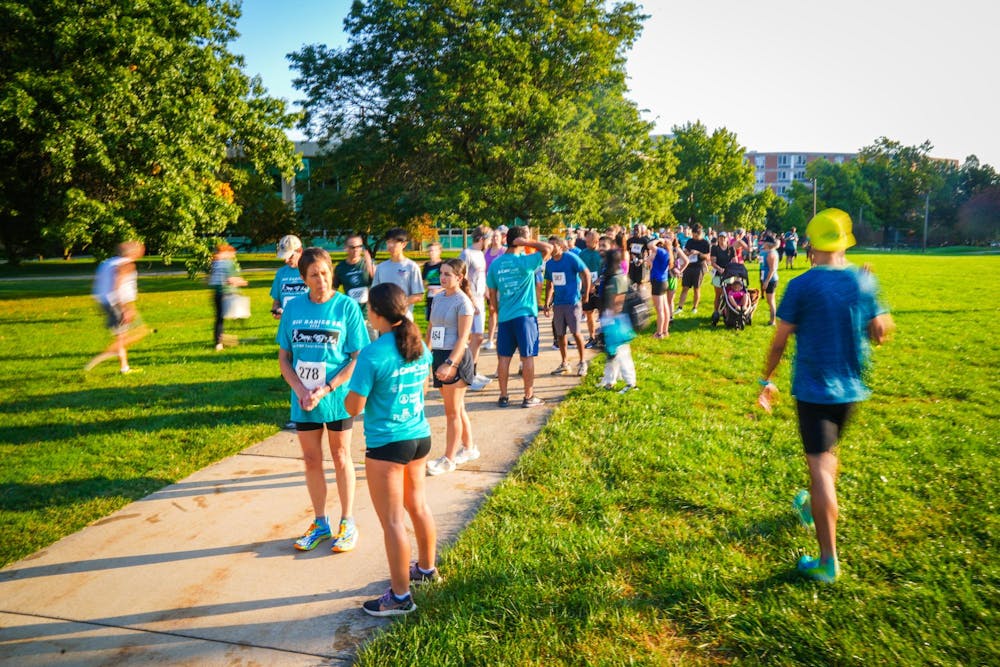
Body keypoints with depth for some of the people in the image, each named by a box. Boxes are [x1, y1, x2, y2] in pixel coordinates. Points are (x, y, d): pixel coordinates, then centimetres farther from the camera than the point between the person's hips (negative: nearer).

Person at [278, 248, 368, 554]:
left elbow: (358, 358, -10)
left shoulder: (347, 306, -10)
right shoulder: (293, 307, -1)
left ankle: (347, 523, 26)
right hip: (302, 400, 3)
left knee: (341, 458, 10)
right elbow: (283, 357, 4)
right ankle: (320, 523, 30)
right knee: (311, 460, 13)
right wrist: (300, 390, -12)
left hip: (337, 397, -3)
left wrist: (326, 389, -17)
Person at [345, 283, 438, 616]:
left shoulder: (372, 355, -20)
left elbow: (353, 407, -15)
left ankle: (400, 596, 16)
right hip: (420, 437, 7)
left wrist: (357, 371, 1)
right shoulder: (420, 346, 1)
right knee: (418, 505, 23)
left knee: (392, 520, 4)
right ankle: (426, 567, 42)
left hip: (386, 444, -7)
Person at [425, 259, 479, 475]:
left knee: (452, 411, 0)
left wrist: (450, 363, -24)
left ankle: (448, 459, 8)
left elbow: (463, 338, -17)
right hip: (439, 355, 8)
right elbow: (430, 328, 17)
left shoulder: (463, 302, -12)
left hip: (456, 358, -8)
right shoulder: (438, 299, 11)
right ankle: (469, 448, 31)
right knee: (457, 408, 17)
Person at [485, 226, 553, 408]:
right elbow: (548, 248, -13)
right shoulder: (525, 262, -11)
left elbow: (492, 293, 9)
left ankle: (503, 397, 15)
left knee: (504, 357, 8)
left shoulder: (495, 264, 4)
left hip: (504, 317, 4)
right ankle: (529, 397, 9)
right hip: (525, 315, -4)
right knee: (527, 356, 3)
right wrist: (526, 242, -10)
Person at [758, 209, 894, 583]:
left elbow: (779, 341, -10)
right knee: (828, 452, 26)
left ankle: (828, 561, 3)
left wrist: (767, 380, 3)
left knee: (820, 466, -1)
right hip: (851, 389, 5)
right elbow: (880, 333, 4)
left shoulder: (801, 286, -13)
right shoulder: (864, 282, -2)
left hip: (813, 390, -5)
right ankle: (813, 508, 50)